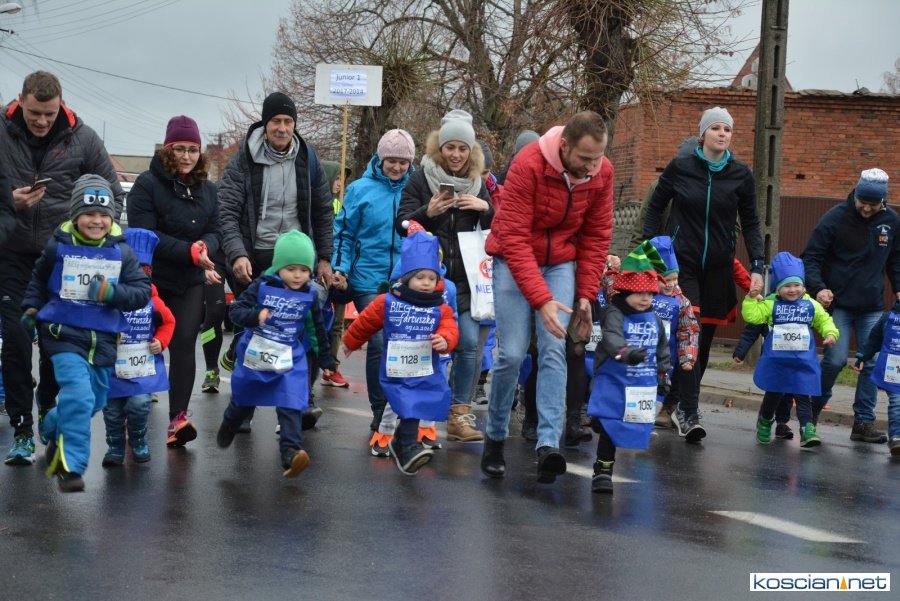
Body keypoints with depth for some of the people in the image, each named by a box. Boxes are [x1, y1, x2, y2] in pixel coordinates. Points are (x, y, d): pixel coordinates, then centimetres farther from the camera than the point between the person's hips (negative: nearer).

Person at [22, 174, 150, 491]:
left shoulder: (122, 252, 0)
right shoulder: (59, 246, -3)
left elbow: (143, 292, -5)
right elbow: (38, 281, 16)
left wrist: (112, 293, -20)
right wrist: (30, 309, 8)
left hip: (103, 337, 4)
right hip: (64, 333, -4)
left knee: (94, 401, 16)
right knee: (79, 394, -21)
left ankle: (53, 430, 46)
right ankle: (71, 465, -15)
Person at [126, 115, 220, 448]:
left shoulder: (207, 188, 7)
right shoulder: (147, 184, -10)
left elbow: (214, 232, 8)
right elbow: (145, 234, -18)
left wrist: (205, 246, -17)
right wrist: (190, 252, -23)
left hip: (191, 281, 3)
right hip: (151, 280, -3)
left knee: (184, 344, -8)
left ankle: (178, 418, -12)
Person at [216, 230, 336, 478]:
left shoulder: (310, 295, -3)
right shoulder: (262, 286, -12)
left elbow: (319, 329, 8)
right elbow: (235, 310, -15)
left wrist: (326, 360, 13)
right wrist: (255, 316, -36)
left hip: (290, 360, 0)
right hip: (255, 356, 0)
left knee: (291, 408, -16)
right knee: (243, 403, 20)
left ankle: (290, 454, -22)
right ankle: (228, 426, 51)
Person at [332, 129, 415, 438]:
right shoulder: (361, 189, 1)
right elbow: (344, 233, 5)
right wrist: (340, 268, -7)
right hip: (369, 282, -2)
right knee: (378, 344, -7)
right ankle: (380, 413, 5)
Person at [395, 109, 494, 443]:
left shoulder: (477, 183, 10)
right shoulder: (421, 180, 1)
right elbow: (401, 224, -3)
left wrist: (485, 208, -10)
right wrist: (428, 211, -21)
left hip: (465, 278, 3)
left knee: (469, 342, -8)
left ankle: (459, 414, 1)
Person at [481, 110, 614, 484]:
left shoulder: (602, 173, -11)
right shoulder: (528, 165, -26)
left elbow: (596, 237, 1)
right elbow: (514, 240, -27)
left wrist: (586, 294, -3)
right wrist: (541, 299, -33)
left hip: (561, 263, 3)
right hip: (514, 260, -3)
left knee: (554, 351, -11)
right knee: (512, 353, -9)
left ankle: (549, 443, -17)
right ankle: (495, 437, 11)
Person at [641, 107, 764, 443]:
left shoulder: (741, 175, 1)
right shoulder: (679, 167, -3)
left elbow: (750, 223, 6)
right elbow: (655, 207, 9)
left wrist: (757, 267, -2)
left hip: (717, 268, 3)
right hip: (681, 263, -3)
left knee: (704, 339, 8)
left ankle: (682, 406, 21)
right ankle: (689, 414, -19)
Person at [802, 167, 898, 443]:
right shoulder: (835, 218, -10)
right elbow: (810, 257, -9)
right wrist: (818, 287, -22)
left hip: (872, 307, 4)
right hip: (838, 303, -4)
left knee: (873, 363, -1)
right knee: (836, 359, -10)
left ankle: (864, 422, 6)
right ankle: (815, 406, 15)